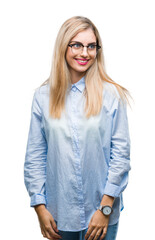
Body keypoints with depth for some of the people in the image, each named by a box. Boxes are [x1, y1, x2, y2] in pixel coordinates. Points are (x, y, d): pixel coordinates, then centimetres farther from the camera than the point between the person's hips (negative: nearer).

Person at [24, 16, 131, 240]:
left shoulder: (112, 95, -6)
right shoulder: (43, 96, -1)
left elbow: (121, 155, -6)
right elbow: (34, 157, 1)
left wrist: (105, 209, -8)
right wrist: (40, 208, -1)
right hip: (59, 211, 1)